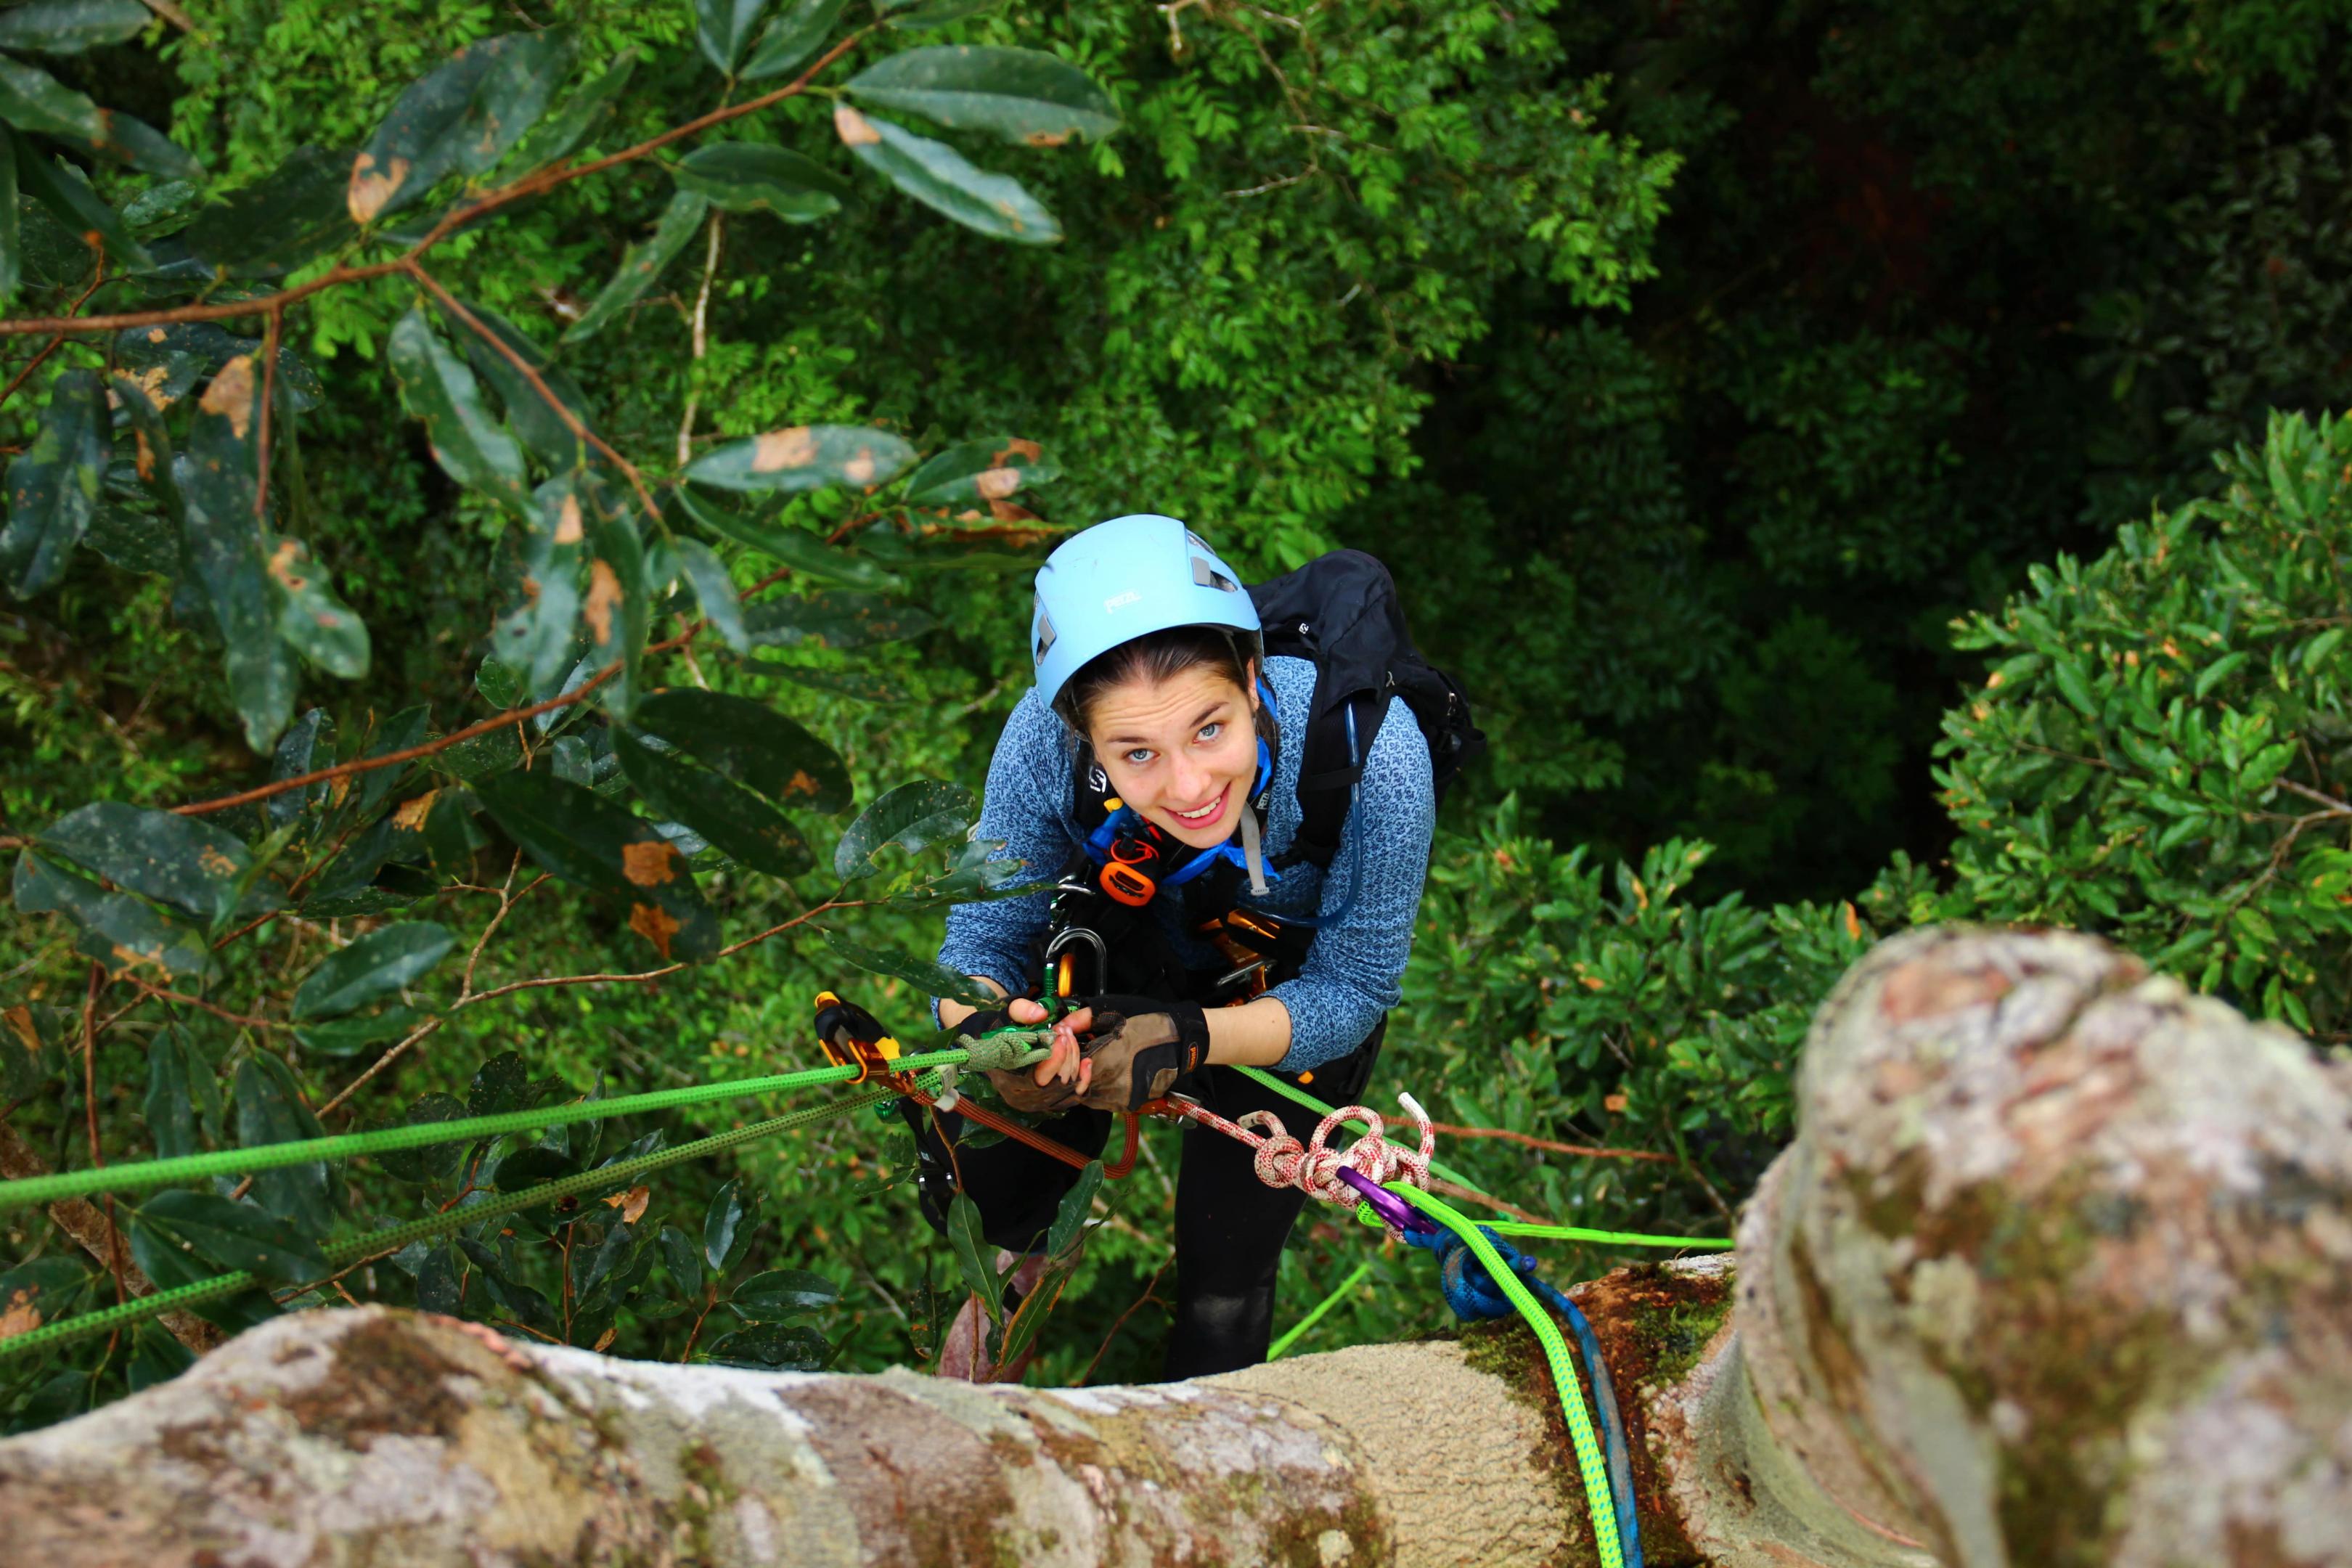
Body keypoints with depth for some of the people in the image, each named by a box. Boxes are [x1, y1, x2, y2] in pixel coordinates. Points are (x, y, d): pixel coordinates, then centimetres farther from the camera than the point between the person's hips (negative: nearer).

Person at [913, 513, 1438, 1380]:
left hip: (1293, 993, -1)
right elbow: (982, 935, -21)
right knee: (972, 1193, -3)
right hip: (1132, 955, 2)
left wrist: (1192, 1039, -46)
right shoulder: (1045, 740, -36)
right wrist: (987, 1025, -45)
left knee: (1224, 1279, -3)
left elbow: (1350, 993, -28)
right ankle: (1012, 1269, 34)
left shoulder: (1371, 754, -40)